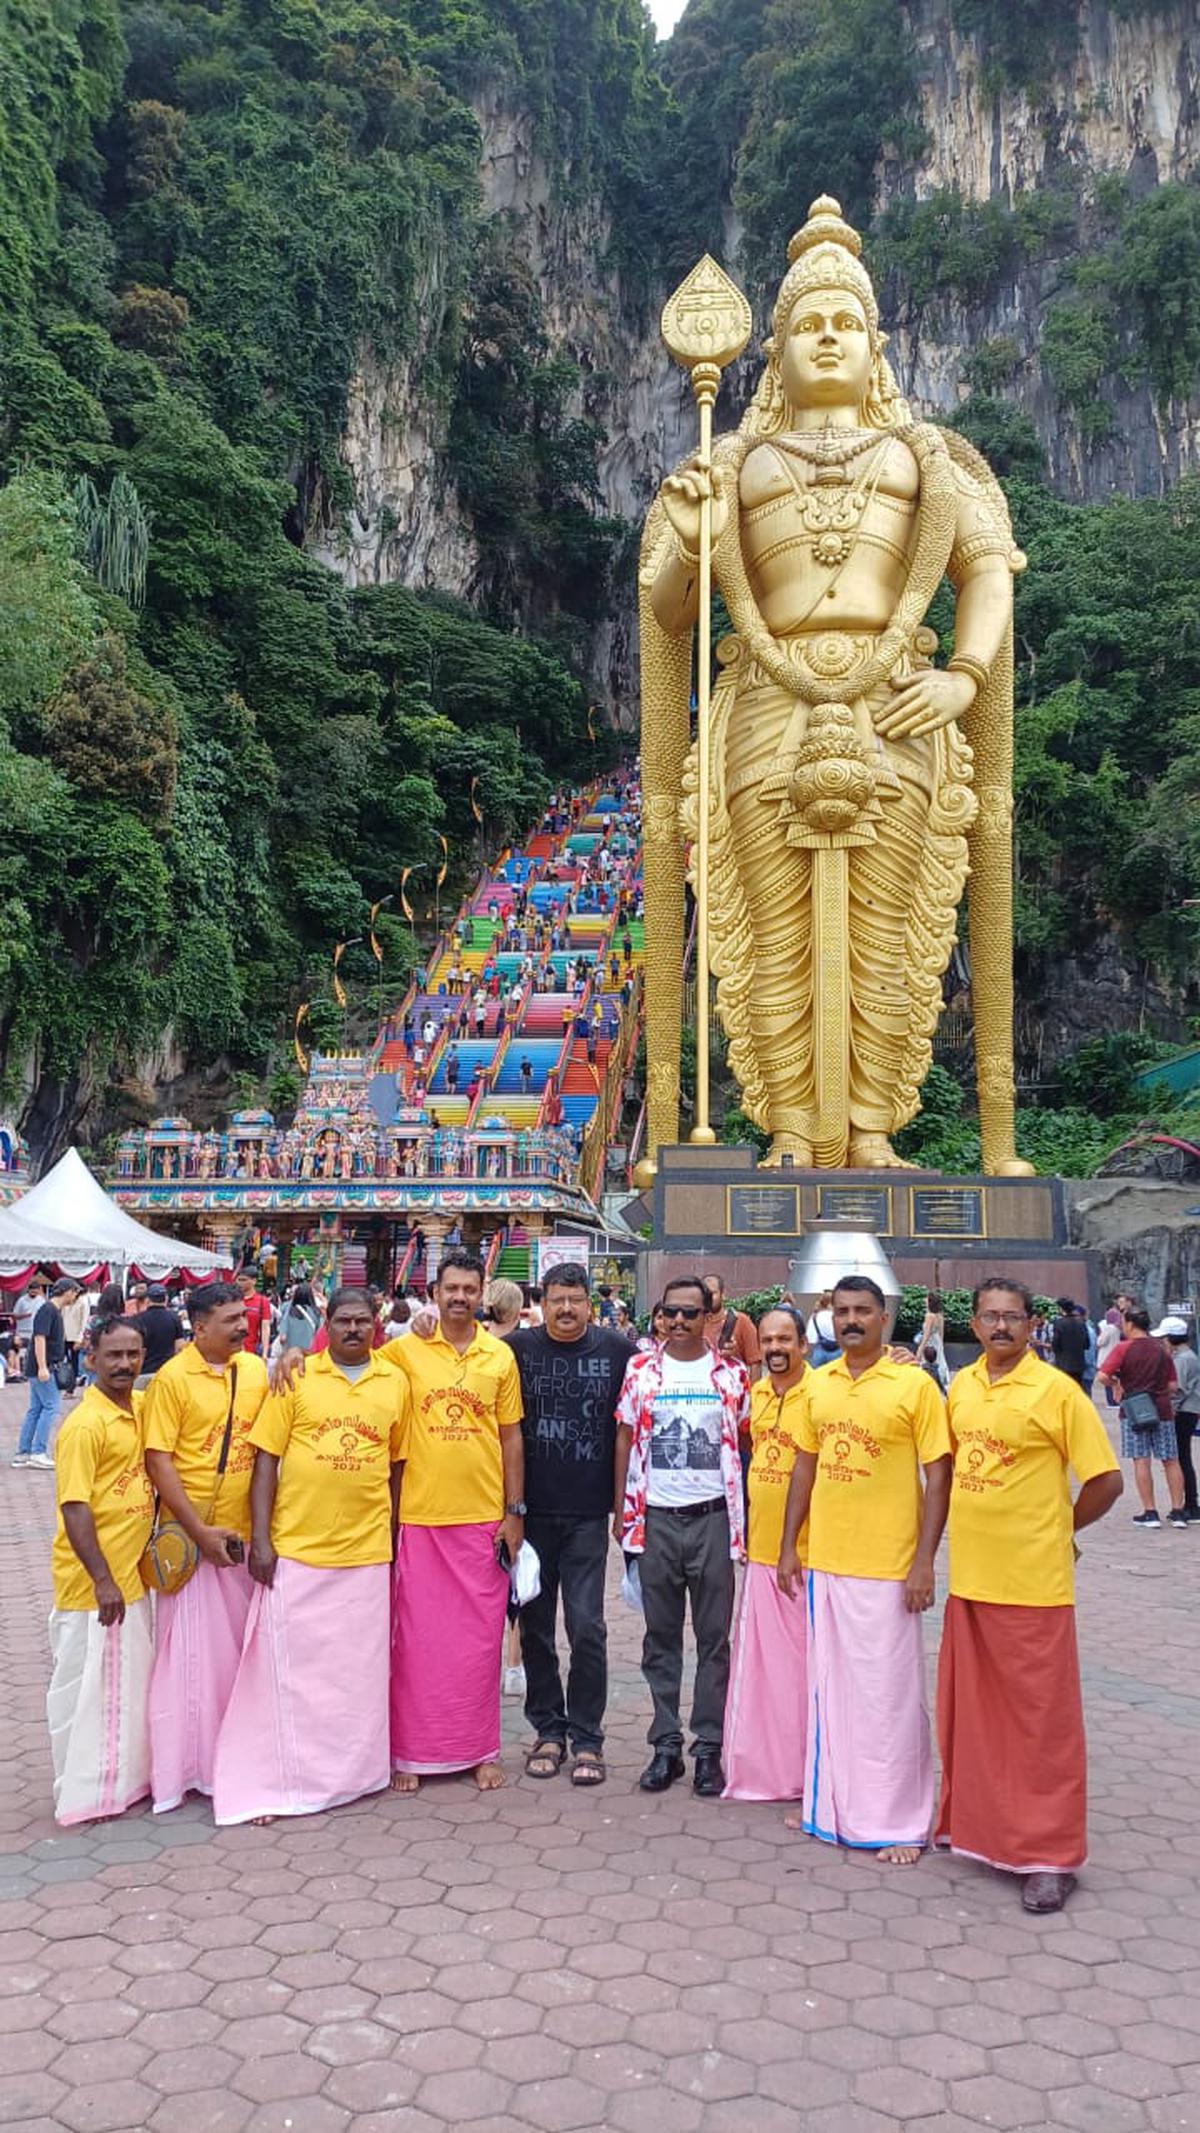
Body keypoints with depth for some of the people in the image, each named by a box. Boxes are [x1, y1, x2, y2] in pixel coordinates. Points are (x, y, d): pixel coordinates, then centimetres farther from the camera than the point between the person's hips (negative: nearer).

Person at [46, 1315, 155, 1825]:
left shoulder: (141, 1408, 3)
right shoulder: (85, 1425, -19)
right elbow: (74, 1509, -20)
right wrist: (102, 1580, -21)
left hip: (132, 1573, 8)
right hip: (93, 1581, -8)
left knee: (130, 1682, 18)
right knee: (88, 1686, 4)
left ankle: (127, 1778, 32)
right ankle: (86, 1794, 18)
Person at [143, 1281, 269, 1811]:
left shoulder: (255, 1369, 4)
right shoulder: (172, 1379, -11)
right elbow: (158, 1462, -13)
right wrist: (200, 1532, -15)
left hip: (244, 1530, 5)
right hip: (192, 1534, -5)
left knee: (239, 1643, 12)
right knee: (191, 1648, 2)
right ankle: (190, 1762, 15)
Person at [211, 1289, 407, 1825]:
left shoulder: (395, 1382, 5)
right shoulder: (296, 1378, -2)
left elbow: (397, 1462, 12)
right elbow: (266, 1460, -2)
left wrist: (397, 1534, 12)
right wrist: (260, 1539, -7)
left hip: (367, 1550, 2)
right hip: (295, 1549, -2)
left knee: (361, 1669, 11)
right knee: (288, 1667, 4)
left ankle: (356, 1770, 28)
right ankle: (272, 1781, 15)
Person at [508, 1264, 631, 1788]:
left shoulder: (616, 1350, 0)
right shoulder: (518, 1347, 0)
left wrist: (622, 1501, 6)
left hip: (588, 1513, -1)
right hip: (531, 1510, 1)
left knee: (587, 1627, 0)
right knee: (535, 1625, 10)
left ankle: (586, 1737, 14)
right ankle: (547, 1729, 24)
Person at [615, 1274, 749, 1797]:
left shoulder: (731, 1374, 1)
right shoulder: (640, 1370, 3)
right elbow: (625, 1440, 7)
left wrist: (744, 1517, 2)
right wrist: (621, 1511, 4)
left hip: (713, 1517, -1)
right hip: (656, 1517, 1)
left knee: (714, 1637, 5)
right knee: (660, 1636, 9)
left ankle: (708, 1748, 15)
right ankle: (666, 1746, 19)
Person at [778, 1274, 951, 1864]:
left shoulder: (914, 1384, -8)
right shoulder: (818, 1383, 6)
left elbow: (938, 1477, -8)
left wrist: (924, 1561, -12)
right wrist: (788, 1547, 11)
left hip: (887, 1567, -5)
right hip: (824, 1562, 5)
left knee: (888, 1693, 3)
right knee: (828, 1686, 14)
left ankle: (898, 1821, 17)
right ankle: (830, 1803, 29)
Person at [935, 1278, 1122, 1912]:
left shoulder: (1056, 1390, -12)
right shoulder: (961, 1386, 6)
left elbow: (1106, 1480, -9)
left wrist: (1058, 1529, 2)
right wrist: (976, 1526, 9)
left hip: (1032, 1583, -6)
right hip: (968, 1576, 6)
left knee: (1041, 1718, 4)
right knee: (968, 1711, 17)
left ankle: (1050, 1854, 15)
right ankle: (970, 1822, 34)